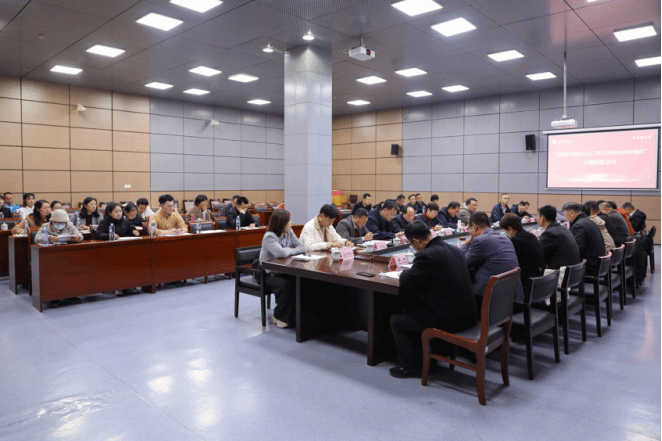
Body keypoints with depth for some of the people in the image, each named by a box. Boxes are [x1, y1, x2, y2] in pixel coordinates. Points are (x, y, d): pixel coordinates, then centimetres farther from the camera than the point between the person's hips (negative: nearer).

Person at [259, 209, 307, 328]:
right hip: (269, 274, -6)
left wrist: (288, 251, -15)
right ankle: (280, 317, -10)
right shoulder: (269, 237, -18)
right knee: (286, 285, -33)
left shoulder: (289, 233, 6)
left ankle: (296, 313, -2)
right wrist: (291, 250, -12)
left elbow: (302, 248, 0)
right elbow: (281, 253, -33)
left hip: (284, 271, 6)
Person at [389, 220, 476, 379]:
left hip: (448, 320, -9)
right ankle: (424, 356, 39)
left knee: (396, 321, 8)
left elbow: (407, 281, -16)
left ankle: (410, 366, 17)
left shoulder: (427, 255, -20)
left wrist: (404, 272, 6)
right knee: (412, 311, 29)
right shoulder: (454, 250, 7)